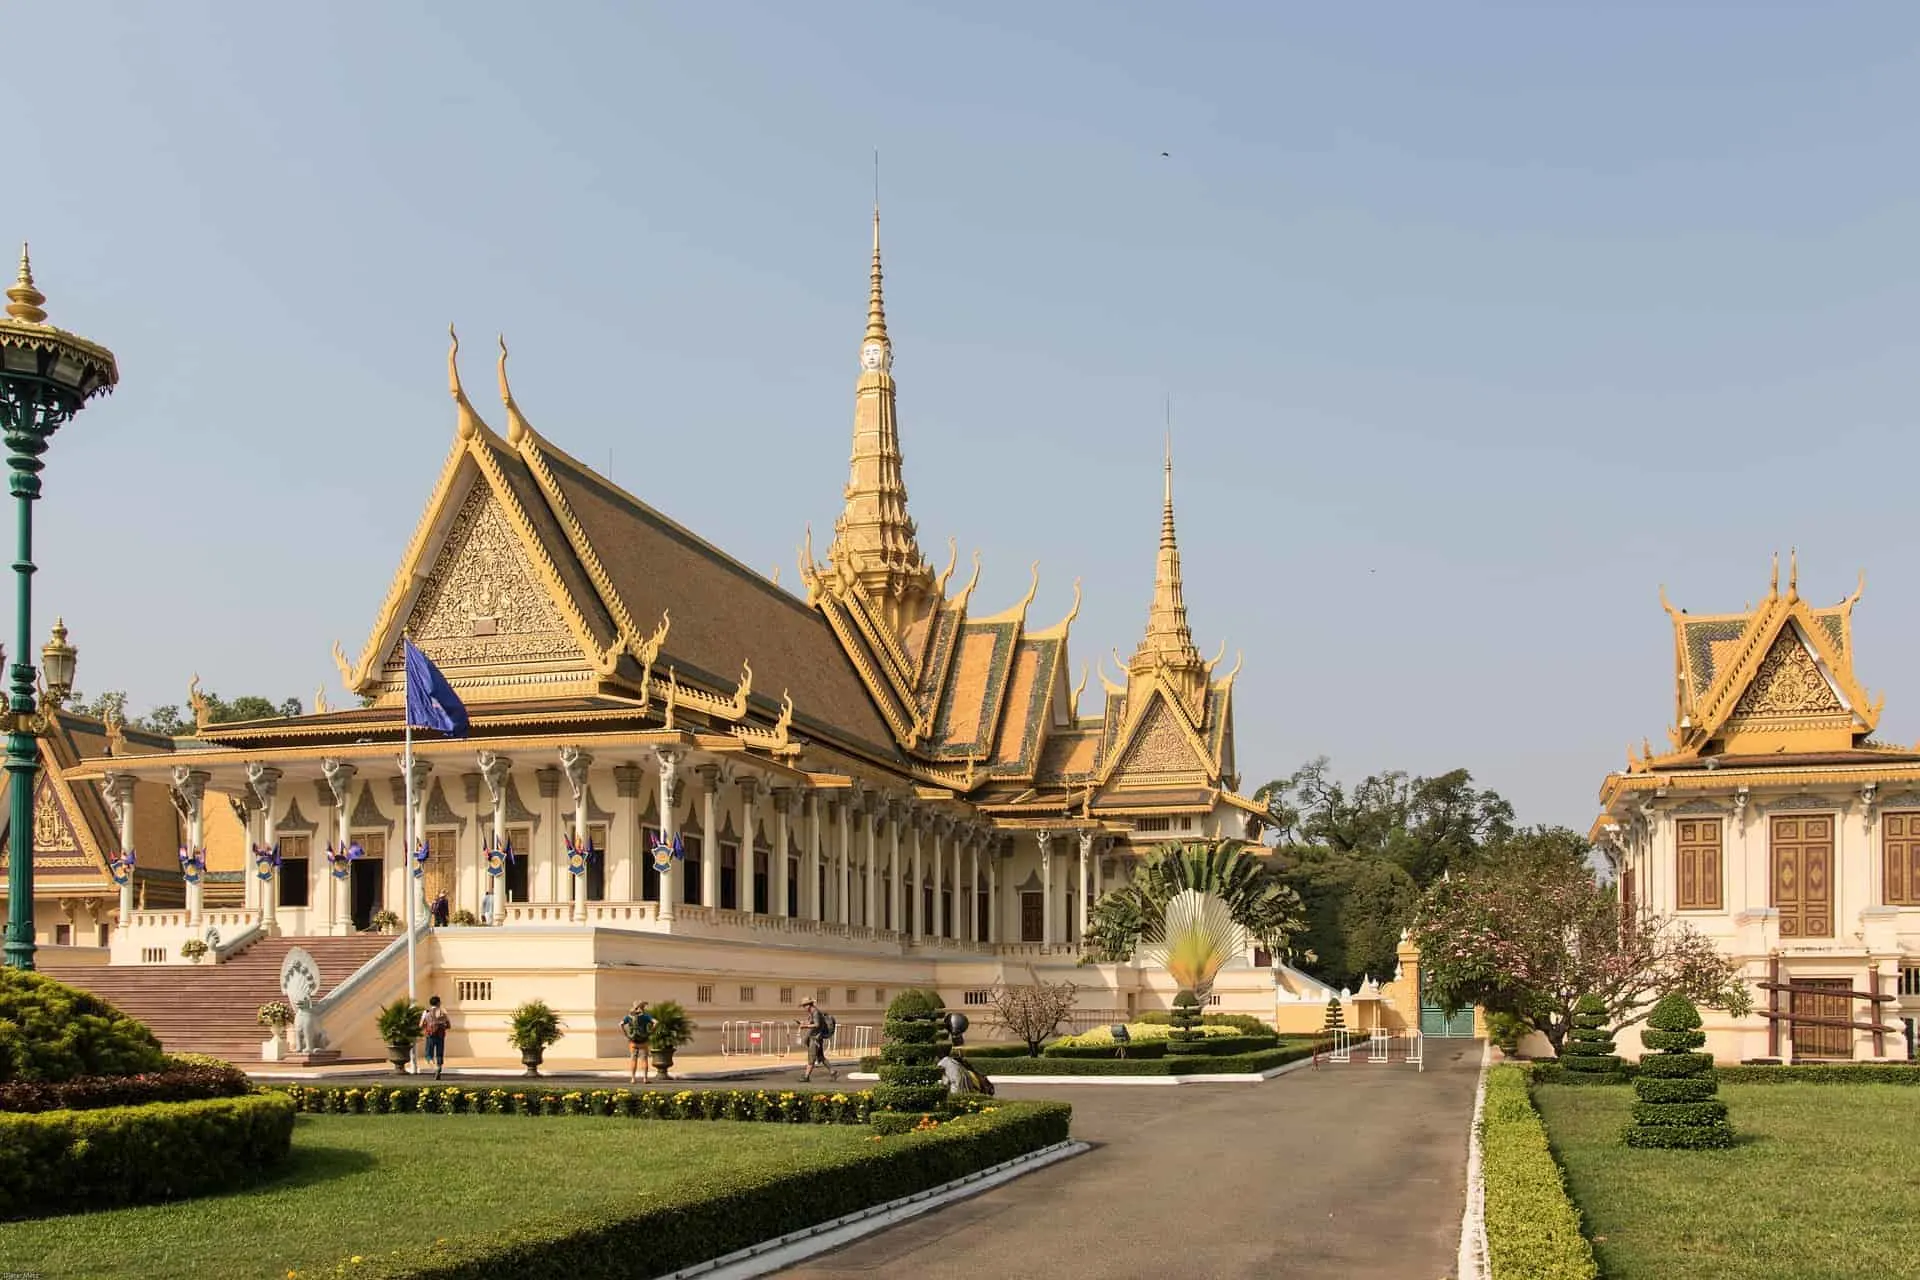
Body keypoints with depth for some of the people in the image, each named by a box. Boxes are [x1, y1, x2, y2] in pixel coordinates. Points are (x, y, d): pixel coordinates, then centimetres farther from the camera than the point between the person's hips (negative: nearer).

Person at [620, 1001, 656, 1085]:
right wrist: (651, 1032, -7)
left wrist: (626, 1034, -3)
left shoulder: (629, 1015, 2)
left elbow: (620, 1024, -12)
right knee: (644, 1060, 5)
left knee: (633, 1060, 7)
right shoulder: (645, 1015, -5)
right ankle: (645, 1079, 2)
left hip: (633, 1041, 2)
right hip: (643, 1041, -2)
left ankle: (632, 1079, 3)